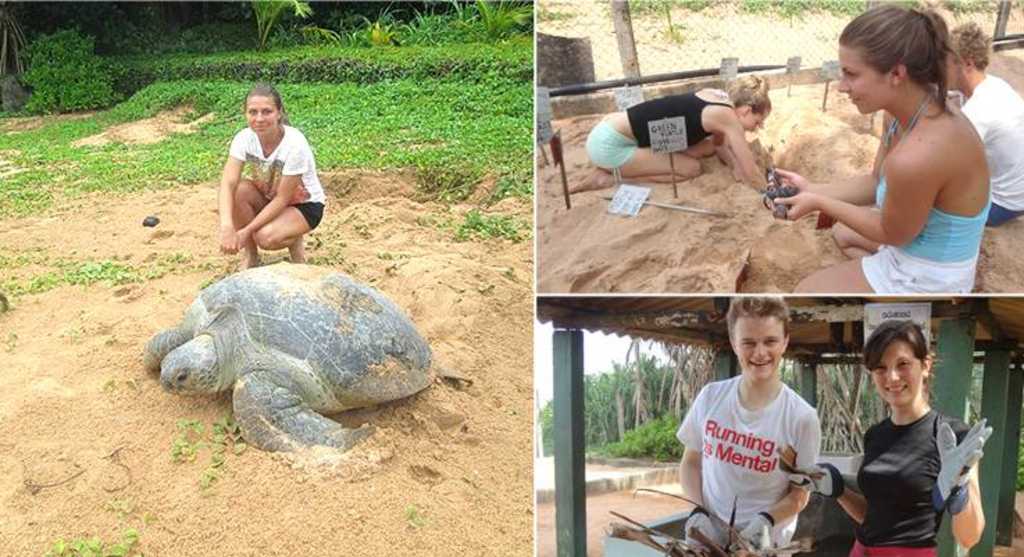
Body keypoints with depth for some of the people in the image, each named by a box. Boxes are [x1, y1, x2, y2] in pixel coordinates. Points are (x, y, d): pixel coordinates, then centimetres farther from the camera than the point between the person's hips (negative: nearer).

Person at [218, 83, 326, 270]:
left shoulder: (295, 144, -31)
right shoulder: (244, 138, -18)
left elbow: (282, 199, -26)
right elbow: (228, 183, -28)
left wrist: (247, 231, -30)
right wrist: (227, 227, -44)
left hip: (304, 205, -5)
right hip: (268, 197, 5)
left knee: (266, 237, -31)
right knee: (237, 192, -26)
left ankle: (294, 240, 5)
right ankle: (251, 255, -6)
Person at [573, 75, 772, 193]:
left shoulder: (715, 98, 9)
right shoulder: (727, 116, -15)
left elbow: (719, 145, 23)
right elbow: (751, 175, -11)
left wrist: (737, 167, 7)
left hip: (613, 129, 9)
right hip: (609, 144, -9)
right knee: (691, 168, -5)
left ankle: (613, 168, 8)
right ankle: (611, 177, -3)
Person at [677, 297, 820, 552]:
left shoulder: (801, 417, -14)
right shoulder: (711, 396, -6)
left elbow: (799, 495, -5)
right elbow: (691, 462, 3)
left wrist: (766, 521, -21)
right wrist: (698, 512, -10)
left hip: (760, 543, -2)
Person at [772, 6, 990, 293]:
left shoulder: (917, 157, -40)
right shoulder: (921, 110, -10)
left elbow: (893, 234, -21)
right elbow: (875, 183, 4)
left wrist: (818, 203, -13)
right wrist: (812, 189, -3)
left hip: (924, 280, -9)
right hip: (932, 245, 9)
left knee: (807, 290, 11)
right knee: (843, 233, 34)